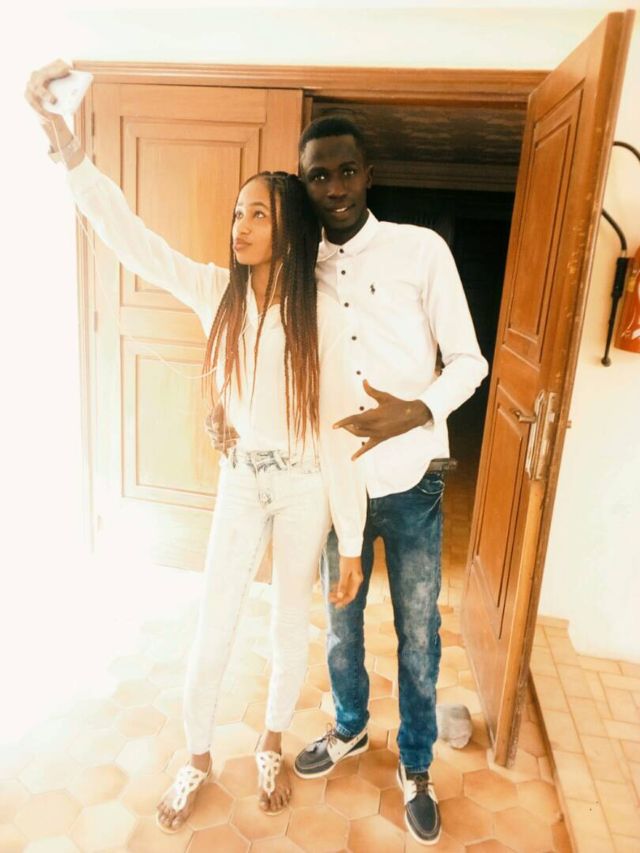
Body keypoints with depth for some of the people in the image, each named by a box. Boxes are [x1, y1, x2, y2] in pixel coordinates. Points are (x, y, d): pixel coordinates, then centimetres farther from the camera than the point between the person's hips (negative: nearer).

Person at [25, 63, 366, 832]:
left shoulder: (319, 313, -16)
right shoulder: (216, 291, -6)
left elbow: (337, 429, -16)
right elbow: (130, 238, -12)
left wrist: (351, 543, -13)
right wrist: (64, 143, -25)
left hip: (304, 487, -2)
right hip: (239, 481, 2)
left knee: (291, 629, 16)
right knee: (213, 631, 12)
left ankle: (272, 743, 45)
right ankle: (198, 758, 39)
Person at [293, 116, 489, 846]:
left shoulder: (422, 250, -8)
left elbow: (468, 360, -7)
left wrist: (415, 412, -24)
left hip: (410, 482, -2)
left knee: (418, 635, 13)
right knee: (339, 620, 20)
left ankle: (415, 765, 39)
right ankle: (350, 727, 49)